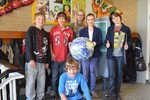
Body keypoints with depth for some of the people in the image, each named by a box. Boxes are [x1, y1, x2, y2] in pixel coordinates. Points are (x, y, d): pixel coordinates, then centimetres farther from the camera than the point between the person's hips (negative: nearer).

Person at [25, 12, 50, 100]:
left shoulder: (46, 33, 16)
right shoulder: (31, 30, -1)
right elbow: (28, 45, -10)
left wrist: (47, 61, 14)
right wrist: (31, 59, -17)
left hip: (42, 61, 6)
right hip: (32, 60, -5)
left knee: (42, 81, 12)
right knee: (31, 81, -1)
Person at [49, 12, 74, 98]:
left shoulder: (69, 30, 3)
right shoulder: (53, 29, -1)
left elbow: (71, 43, 9)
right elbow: (50, 43, 0)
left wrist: (69, 53, 2)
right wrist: (51, 53, -7)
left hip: (65, 57, 2)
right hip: (55, 57, -1)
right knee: (54, 76, 9)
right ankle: (53, 90, 26)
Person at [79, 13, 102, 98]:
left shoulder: (98, 30, 9)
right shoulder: (82, 31, 9)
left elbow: (101, 42, 3)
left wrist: (95, 43, -16)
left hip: (94, 54, 0)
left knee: (93, 73, 7)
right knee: (85, 73, 3)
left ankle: (92, 90, 19)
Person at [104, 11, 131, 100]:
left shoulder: (126, 29, 5)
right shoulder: (110, 29, 5)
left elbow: (129, 40, 12)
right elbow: (106, 40, 6)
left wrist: (127, 45, -8)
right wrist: (107, 44, -16)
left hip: (121, 55, 1)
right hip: (111, 55, -1)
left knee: (119, 74, 10)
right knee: (112, 75, -4)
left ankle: (117, 92, 26)